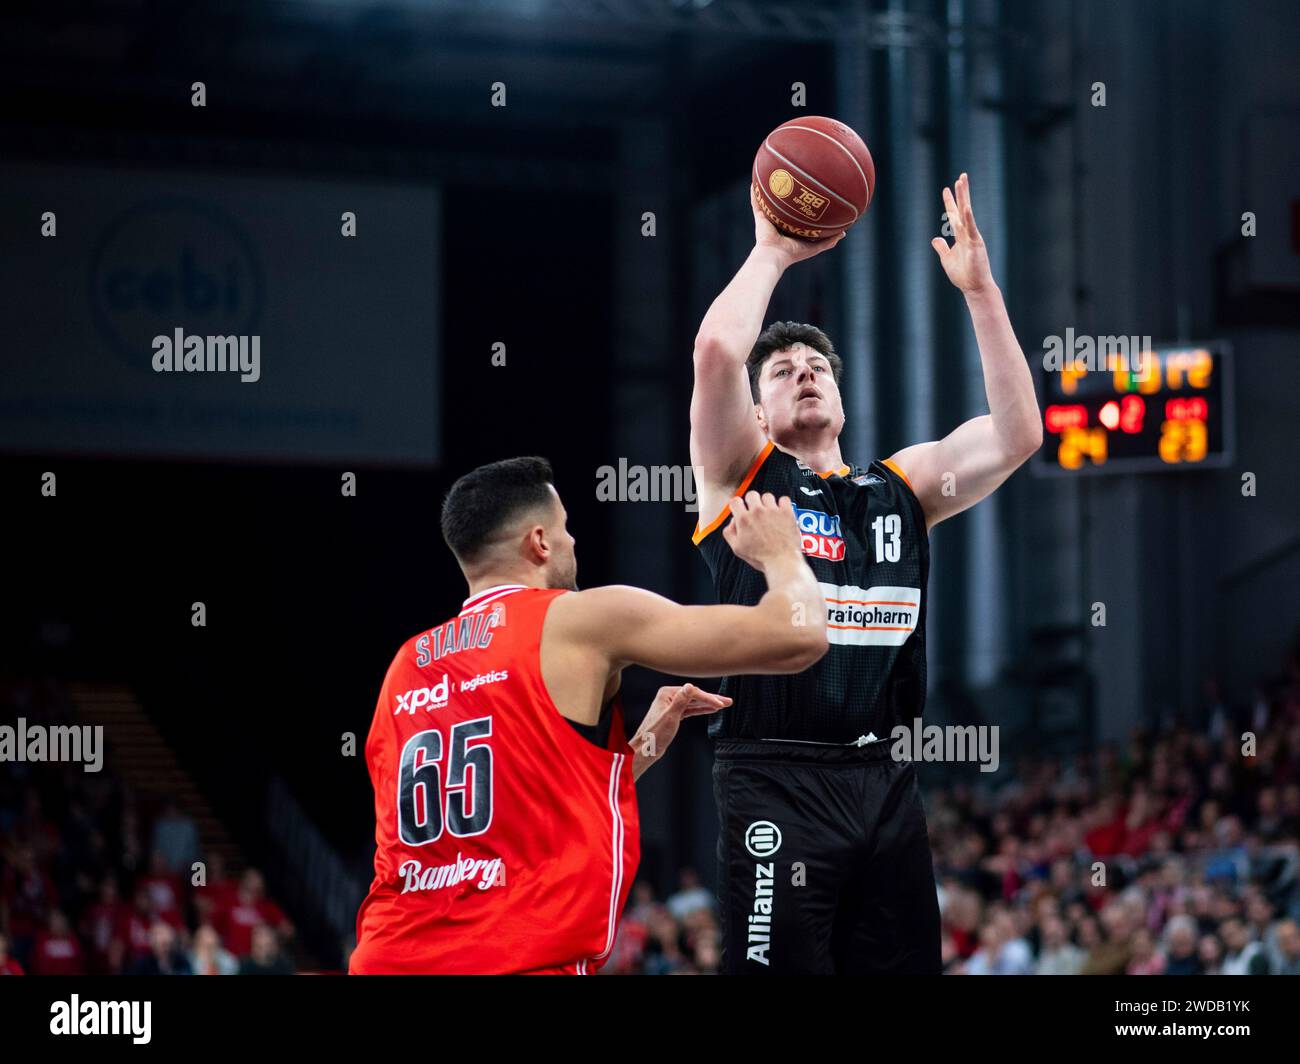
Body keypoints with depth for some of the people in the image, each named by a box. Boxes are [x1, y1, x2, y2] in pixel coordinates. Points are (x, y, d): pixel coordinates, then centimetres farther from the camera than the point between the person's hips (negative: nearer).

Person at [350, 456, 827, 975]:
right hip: (521, 959, -7)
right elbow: (797, 637, -1)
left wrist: (643, 746, 29)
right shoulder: (582, 620, -1)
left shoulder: (408, 667, 17)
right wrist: (780, 553, 19)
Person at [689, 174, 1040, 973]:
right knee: (779, 965, -9)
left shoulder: (900, 488, 17)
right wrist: (772, 253, 1)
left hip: (885, 782, 5)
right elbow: (717, 349, -12)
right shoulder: (743, 478, 5)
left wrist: (980, 289, 2)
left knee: (904, 964, 4)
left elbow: (1018, 434, 5)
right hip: (776, 780, -5)